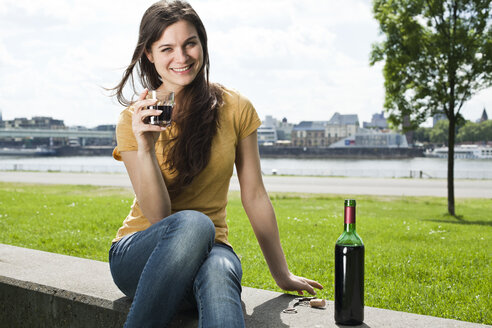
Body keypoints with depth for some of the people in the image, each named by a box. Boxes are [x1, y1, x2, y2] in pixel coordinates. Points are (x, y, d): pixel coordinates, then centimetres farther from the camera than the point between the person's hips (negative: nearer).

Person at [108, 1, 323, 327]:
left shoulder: (234, 108, -1)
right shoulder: (134, 120, -4)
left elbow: (254, 195, 4)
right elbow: (158, 216, -11)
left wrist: (282, 275, 6)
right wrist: (144, 148, -27)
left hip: (210, 249, 1)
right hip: (140, 255, 0)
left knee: (219, 272, -38)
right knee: (192, 223, -37)